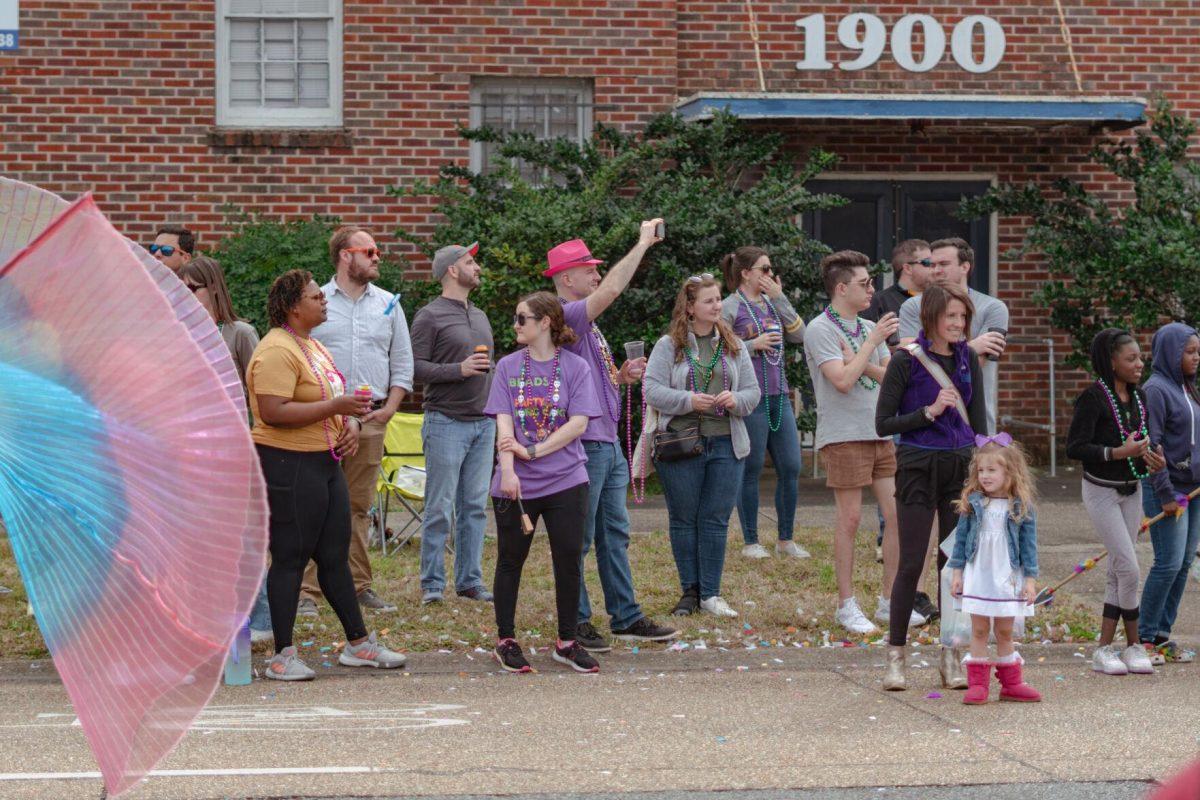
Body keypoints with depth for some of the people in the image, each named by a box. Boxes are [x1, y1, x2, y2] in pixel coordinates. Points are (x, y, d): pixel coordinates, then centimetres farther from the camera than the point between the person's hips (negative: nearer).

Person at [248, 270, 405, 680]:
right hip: (288, 464, -9)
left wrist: (351, 422, 4)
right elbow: (274, 413, -26)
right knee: (290, 558, -4)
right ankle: (283, 656, 1)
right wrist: (336, 407, -24)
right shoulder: (277, 351, -16)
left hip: (325, 461, 10)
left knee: (335, 556, 14)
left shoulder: (314, 346, 17)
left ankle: (358, 643, 21)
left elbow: (332, 398, 26)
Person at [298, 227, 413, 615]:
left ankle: (360, 586, 13)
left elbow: (403, 362, 14)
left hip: (371, 419, 3)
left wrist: (389, 408, 2)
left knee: (359, 506, 9)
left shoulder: (388, 304, 12)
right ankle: (309, 590, -5)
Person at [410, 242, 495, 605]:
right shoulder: (430, 317, -5)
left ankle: (469, 579, 14)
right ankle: (432, 582, 2)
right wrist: (459, 370, -20)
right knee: (440, 508, -5)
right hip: (447, 422, -7)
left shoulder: (480, 316, 18)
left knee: (475, 507, 7)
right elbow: (415, 366, -13)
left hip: (483, 424, 7)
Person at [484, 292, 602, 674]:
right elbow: (504, 424, -4)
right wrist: (508, 471, -17)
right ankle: (505, 640, 19)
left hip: (566, 481, -1)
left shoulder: (576, 367, 1)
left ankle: (567, 642, 15)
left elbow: (578, 423, -8)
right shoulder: (508, 366, 5)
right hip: (517, 484, 1)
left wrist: (533, 451, -15)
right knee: (510, 559, 8)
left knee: (569, 560, 3)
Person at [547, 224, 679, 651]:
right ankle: (576, 622, 4)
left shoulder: (587, 324, 19)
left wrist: (622, 376, 6)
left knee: (615, 534, 13)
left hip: (608, 443, 10)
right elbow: (611, 289, -25)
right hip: (583, 443, -10)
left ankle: (626, 617, 19)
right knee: (578, 539, -3)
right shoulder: (565, 317, -12)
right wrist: (643, 244, -17)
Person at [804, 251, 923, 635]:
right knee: (850, 519, -2)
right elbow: (843, 380, -18)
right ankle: (846, 606, 7)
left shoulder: (868, 328, 15)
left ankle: (890, 601, 13)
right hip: (844, 436, -7)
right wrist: (873, 341, -13)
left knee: (898, 515, 3)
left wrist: (862, 363, -8)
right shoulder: (820, 329, -8)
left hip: (881, 434, 7)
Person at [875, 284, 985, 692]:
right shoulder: (906, 360, -8)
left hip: (961, 465, 4)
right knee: (912, 563, -3)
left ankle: (951, 656, 13)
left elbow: (979, 419, 14)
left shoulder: (968, 359, 7)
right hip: (918, 466, -4)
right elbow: (883, 424, -7)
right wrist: (931, 412, -16)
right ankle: (895, 655, 6)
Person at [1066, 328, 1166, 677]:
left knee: (1117, 571, 7)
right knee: (1129, 569, -9)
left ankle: (1105, 648, 11)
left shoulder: (1138, 396, 4)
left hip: (1132, 491, 7)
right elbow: (1075, 448, -20)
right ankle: (1133, 645, 3)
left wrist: (1153, 459, -7)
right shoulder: (1093, 398, -17)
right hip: (1101, 491, -7)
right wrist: (1119, 452, -29)